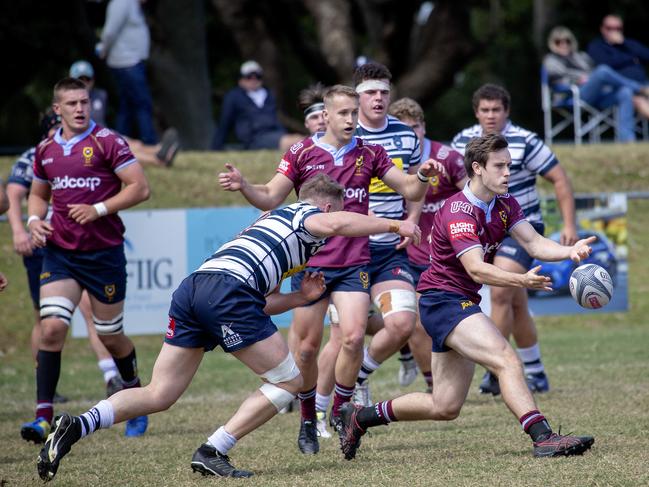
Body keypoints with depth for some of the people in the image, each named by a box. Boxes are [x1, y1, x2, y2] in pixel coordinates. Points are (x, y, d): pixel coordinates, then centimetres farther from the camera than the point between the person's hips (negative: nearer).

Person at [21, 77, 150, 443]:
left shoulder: (107, 142, -7)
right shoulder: (46, 149, 8)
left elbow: (140, 187, -11)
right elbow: (38, 193, 24)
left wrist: (99, 209, -18)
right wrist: (35, 219, 3)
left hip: (104, 252, -3)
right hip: (60, 252, 3)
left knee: (111, 336, 7)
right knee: (52, 327, -14)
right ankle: (44, 416, -14)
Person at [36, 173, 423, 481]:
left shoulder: (273, 220, 38)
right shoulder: (306, 215, 14)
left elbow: (260, 305, 35)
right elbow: (338, 224, -13)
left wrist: (301, 297, 24)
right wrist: (395, 225, -3)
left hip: (192, 288, 8)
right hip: (228, 289, -8)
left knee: (158, 396, 7)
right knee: (289, 381, 6)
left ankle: (77, 426, -14)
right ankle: (212, 453, -2)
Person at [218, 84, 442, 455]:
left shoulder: (369, 153, 5)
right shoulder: (302, 153, 2)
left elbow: (410, 190, 7)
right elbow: (270, 199, 2)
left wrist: (422, 178, -15)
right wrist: (243, 186, -17)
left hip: (354, 263, 1)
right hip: (310, 262, 0)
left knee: (354, 336, -15)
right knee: (307, 346, 2)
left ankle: (341, 411, 5)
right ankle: (308, 421, 20)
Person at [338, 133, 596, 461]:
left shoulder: (505, 204, 5)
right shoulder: (459, 212, -21)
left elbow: (533, 243, -7)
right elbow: (476, 269, -30)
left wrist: (570, 250, -26)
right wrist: (521, 281, -45)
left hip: (462, 304, 9)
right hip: (443, 300, -9)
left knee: (445, 408, 11)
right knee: (505, 359, -27)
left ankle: (361, 417, 26)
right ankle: (543, 437, -33)